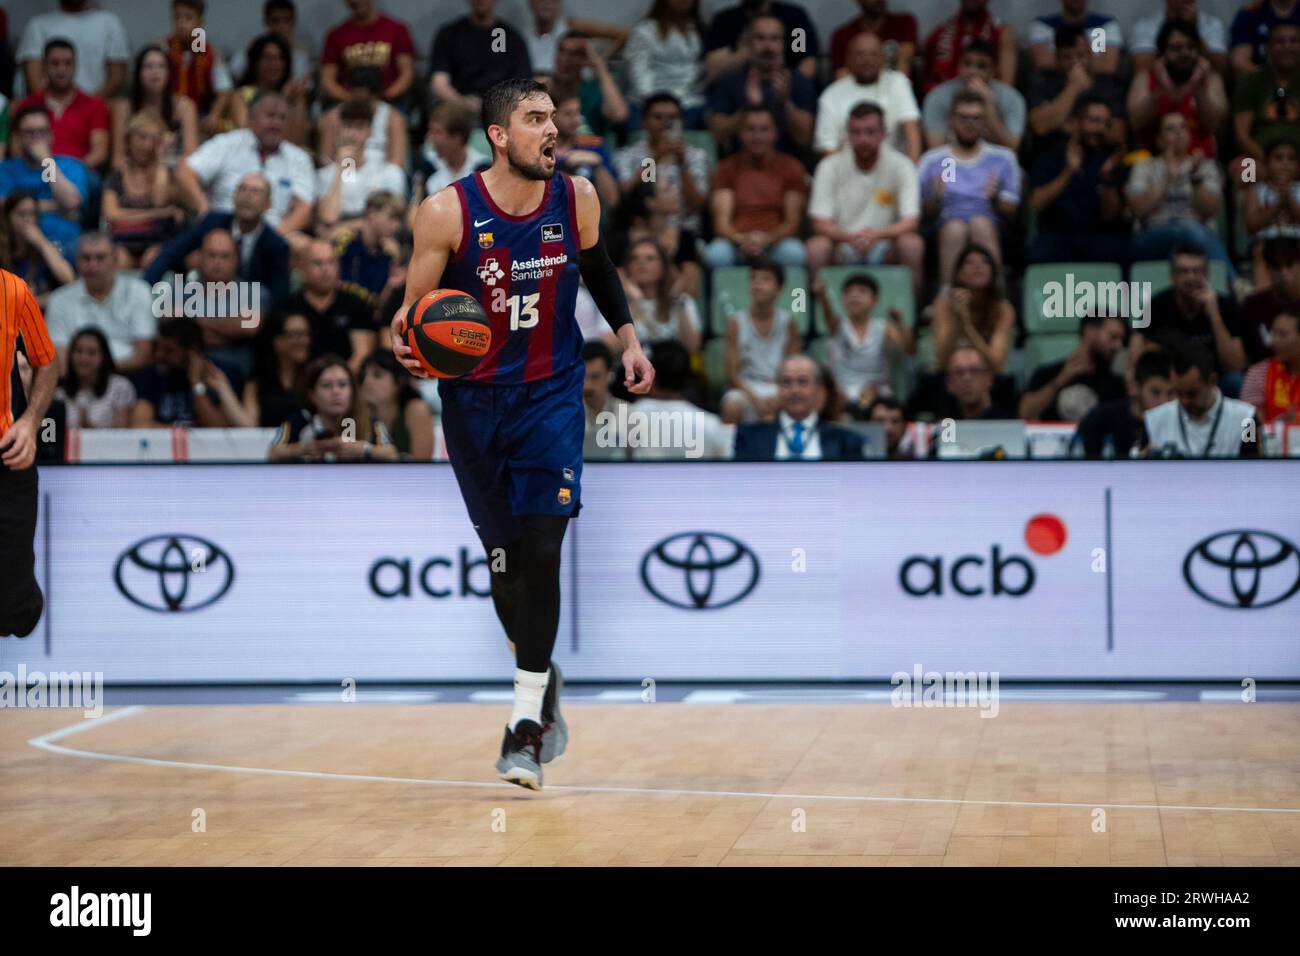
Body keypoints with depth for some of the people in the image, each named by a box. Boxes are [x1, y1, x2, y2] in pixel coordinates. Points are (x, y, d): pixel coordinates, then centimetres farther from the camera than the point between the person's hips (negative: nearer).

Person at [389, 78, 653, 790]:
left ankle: (526, 719, -8)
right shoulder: (447, 212, -14)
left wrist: (628, 341, 10)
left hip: (552, 393, 1)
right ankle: (541, 677, 32)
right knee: (506, 557, 6)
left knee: (541, 550, -12)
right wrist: (406, 345, -29)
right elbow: (413, 309, -8)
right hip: (473, 400, -1)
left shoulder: (577, 198, -5)